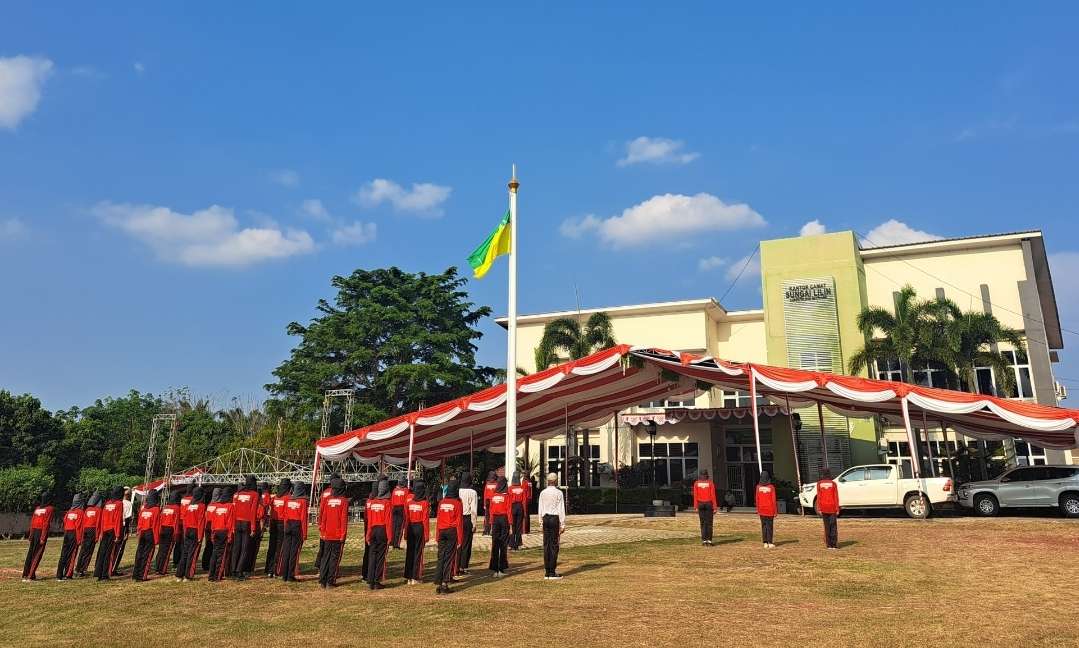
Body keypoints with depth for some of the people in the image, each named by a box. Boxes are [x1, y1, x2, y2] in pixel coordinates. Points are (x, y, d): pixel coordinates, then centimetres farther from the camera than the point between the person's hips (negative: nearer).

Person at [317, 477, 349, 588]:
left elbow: (321, 517, 2)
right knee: (335, 558, 5)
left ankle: (322, 580, 11)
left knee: (325, 556, 14)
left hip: (327, 535, 3)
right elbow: (344, 519, -9)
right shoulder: (344, 501, -7)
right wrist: (343, 534, -4)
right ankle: (330, 582, 5)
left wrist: (321, 531, 12)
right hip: (338, 535, -3)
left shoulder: (325, 500, 0)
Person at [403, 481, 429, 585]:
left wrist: (406, 533, 12)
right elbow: (425, 520, -9)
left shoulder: (409, 503, 1)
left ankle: (408, 577, 16)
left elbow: (406, 519, 4)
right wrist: (427, 535, -4)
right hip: (420, 528, -3)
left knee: (409, 552, 11)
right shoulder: (424, 503, -9)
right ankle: (415, 578, 5)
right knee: (418, 553, 4)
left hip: (411, 529, 3)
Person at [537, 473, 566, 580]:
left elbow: (540, 509, 7)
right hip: (555, 518, -4)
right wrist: (562, 524, -2)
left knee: (546, 545, 8)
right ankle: (552, 573, 1)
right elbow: (561, 509, -7)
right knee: (554, 545, 0)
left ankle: (547, 572, 13)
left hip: (545, 519, 4)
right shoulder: (558, 493, -8)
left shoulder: (543, 493, 4)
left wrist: (541, 522, 15)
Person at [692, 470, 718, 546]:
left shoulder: (696, 483, 1)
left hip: (700, 504, 2)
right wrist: (715, 507, -5)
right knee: (709, 523, 2)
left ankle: (704, 540, 3)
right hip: (709, 504, -2)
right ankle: (709, 540, -3)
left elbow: (695, 496, -2)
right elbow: (713, 495, -7)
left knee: (702, 522, 8)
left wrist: (696, 507, 0)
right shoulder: (710, 483, -3)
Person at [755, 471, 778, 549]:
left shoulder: (758, 487, -3)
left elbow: (757, 499, 0)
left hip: (762, 510, 2)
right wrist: (775, 511, 0)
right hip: (770, 510, -2)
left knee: (763, 526, 8)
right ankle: (770, 543, -3)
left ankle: (765, 543, 7)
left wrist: (758, 510, 9)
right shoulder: (771, 487, -9)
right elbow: (774, 500, -7)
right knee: (770, 526, 2)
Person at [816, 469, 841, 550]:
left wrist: (819, 509, -2)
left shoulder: (819, 484, 2)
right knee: (833, 526, 4)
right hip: (832, 507, -1)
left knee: (827, 526, 7)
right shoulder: (833, 484, 0)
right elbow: (836, 497, -4)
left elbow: (818, 496, -3)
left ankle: (829, 544, 6)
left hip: (824, 508, 1)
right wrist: (837, 509, -2)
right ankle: (834, 544, -1)